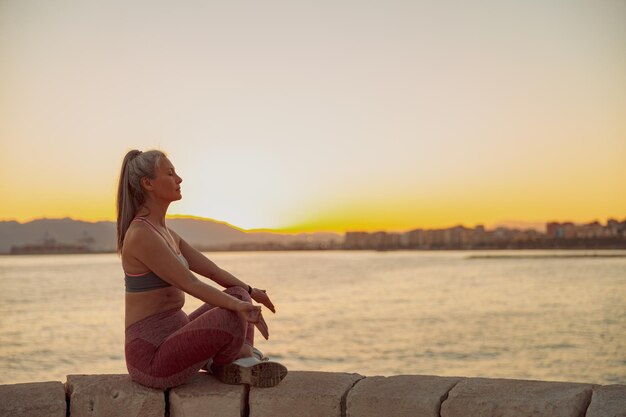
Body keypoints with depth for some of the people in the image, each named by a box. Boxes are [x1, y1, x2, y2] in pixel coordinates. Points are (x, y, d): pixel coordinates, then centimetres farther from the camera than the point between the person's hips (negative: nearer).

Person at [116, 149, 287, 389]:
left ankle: (242, 361, -8)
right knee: (232, 318, -28)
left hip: (173, 336, 10)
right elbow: (190, 284, -24)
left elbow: (212, 270, 14)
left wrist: (249, 291, 4)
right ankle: (242, 353, 5)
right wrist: (239, 306, -31)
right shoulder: (141, 235, -18)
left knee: (238, 295, 10)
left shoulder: (165, 233, 13)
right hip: (150, 356, -10)